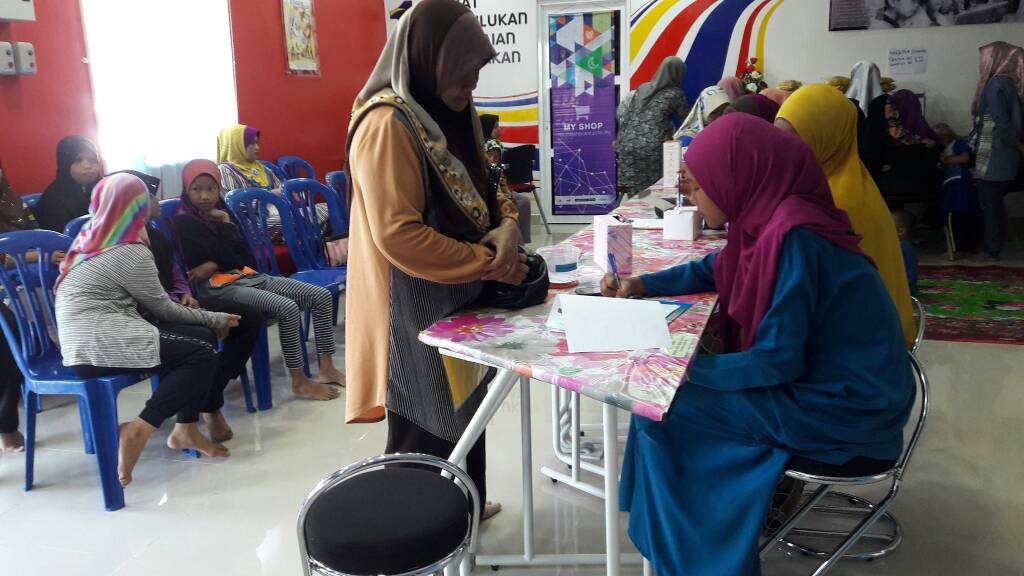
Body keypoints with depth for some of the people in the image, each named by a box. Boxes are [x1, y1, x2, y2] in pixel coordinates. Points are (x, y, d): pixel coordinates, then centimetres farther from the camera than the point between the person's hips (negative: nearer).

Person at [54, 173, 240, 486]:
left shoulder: (89, 240, 14)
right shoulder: (132, 253, -11)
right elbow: (162, 309, -1)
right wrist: (214, 319, 11)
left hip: (79, 344, 9)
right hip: (98, 345, -9)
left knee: (197, 339, 9)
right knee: (204, 354, -12)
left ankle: (186, 429, 10)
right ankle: (140, 429, -13)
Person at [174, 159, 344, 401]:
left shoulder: (219, 211, 16)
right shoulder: (185, 222, -6)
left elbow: (246, 258, 8)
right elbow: (229, 258, -13)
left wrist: (216, 264, -9)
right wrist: (226, 224, -2)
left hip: (248, 277, 8)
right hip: (218, 287, -8)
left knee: (322, 296, -5)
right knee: (287, 308, -30)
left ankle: (326, 369, -1)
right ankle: (300, 382, -17)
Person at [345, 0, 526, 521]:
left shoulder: (449, 115, 8)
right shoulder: (388, 125, -21)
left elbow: (477, 190, 16)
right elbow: (398, 236, -27)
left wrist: (505, 224, -7)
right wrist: (488, 263, -21)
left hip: (458, 299, 9)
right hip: (417, 310, -9)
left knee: (464, 412, 21)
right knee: (428, 431, 5)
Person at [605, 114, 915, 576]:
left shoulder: (793, 238, -26)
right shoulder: (770, 215, 0)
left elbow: (777, 360, -25)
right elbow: (716, 270, 19)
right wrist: (642, 285, 8)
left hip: (843, 408, -9)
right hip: (816, 376, 9)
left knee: (663, 410, -11)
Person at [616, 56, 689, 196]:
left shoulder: (643, 88, 16)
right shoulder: (676, 93, 2)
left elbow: (622, 112, 16)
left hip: (628, 145, 5)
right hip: (652, 149, -5)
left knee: (634, 196, 8)